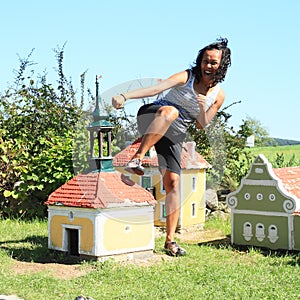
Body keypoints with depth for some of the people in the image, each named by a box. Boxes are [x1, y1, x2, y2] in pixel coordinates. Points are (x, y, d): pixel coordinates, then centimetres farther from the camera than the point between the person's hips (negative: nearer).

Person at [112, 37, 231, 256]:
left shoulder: (218, 95, 5)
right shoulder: (187, 76, -7)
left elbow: (201, 126, 6)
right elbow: (157, 88, -22)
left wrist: (203, 109, -17)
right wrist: (125, 96, -36)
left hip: (174, 136, 4)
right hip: (151, 118, -3)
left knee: (173, 183, -7)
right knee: (169, 111, -40)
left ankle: (170, 240, 1)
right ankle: (138, 157, -42)